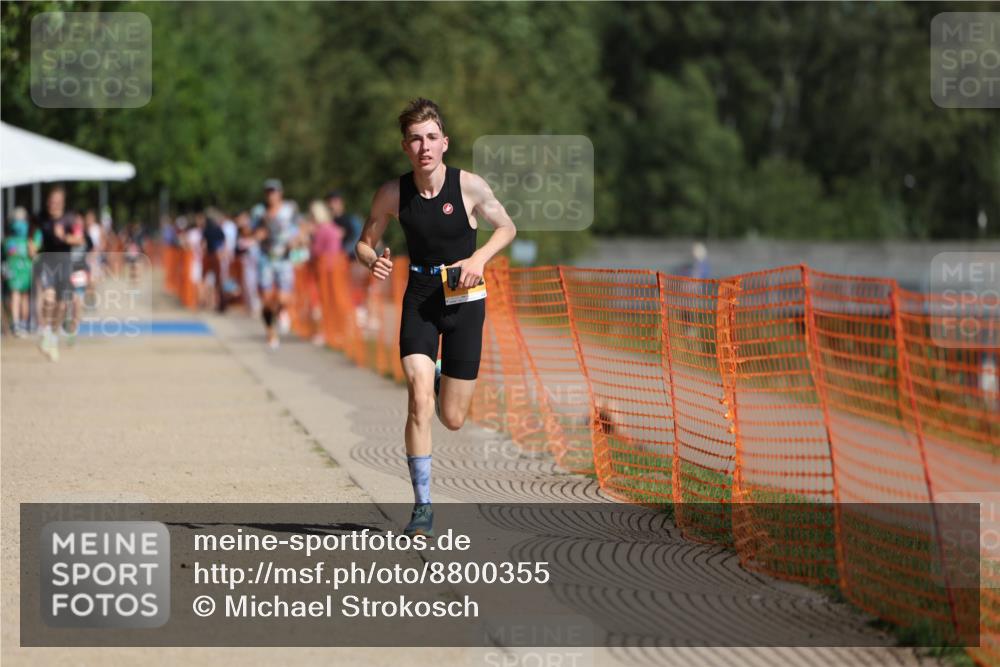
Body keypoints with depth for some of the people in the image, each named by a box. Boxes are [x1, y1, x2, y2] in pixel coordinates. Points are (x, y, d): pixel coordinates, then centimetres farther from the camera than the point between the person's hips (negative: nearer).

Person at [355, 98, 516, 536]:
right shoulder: (392, 194, -8)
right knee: (419, 402, -17)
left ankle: (443, 384, 44)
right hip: (419, 299, 0)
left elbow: (507, 228, 4)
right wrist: (373, 261, -18)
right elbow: (364, 242, 6)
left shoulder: (469, 186, -12)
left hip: (464, 300, 0)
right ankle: (422, 507, -9)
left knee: (453, 419, 5)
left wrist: (479, 258, -14)